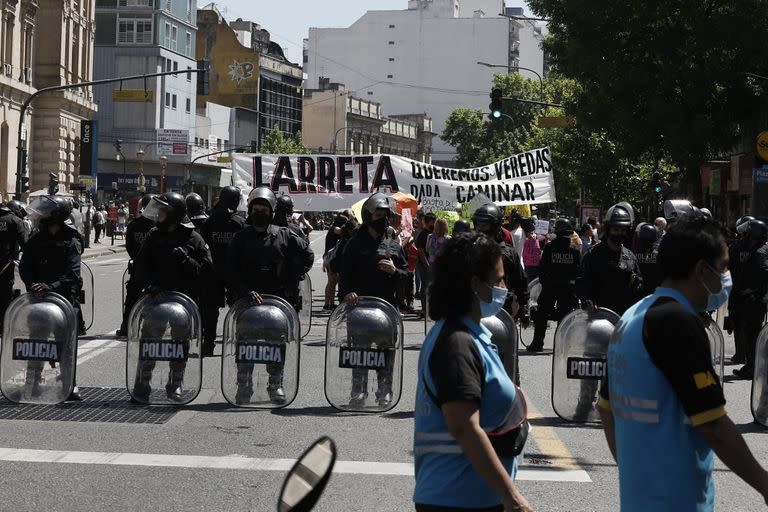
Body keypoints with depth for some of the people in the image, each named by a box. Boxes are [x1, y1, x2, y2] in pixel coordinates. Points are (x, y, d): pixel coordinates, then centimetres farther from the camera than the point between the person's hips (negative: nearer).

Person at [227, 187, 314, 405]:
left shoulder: (284, 236, 4)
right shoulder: (241, 238, 3)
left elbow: (307, 255, 11)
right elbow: (232, 271, -2)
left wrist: (292, 280, 3)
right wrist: (246, 291, -16)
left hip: (278, 299, 0)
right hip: (247, 299, 0)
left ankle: (276, 384, 14)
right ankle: (243, 386, 8)